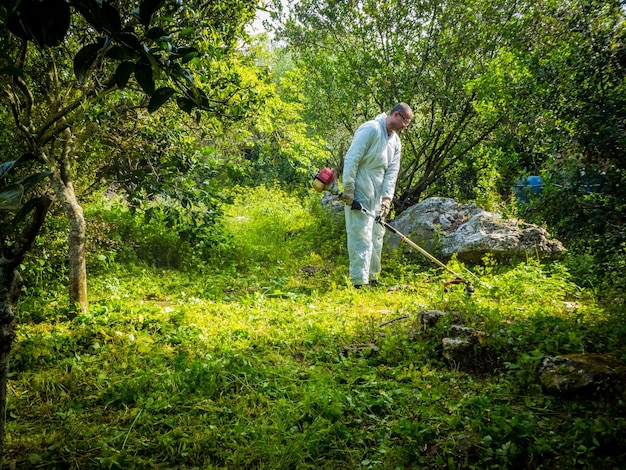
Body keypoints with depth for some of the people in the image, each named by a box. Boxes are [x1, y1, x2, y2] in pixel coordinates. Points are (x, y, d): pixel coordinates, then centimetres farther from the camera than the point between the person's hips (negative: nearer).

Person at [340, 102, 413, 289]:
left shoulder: (395, 142, 11)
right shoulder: (370, 129, -14)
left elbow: (392, 172, 6)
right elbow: (351, 158, -19)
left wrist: (387, 197, -6)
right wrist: (348, 188, -20)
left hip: (376, 197, 9)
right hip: (358, 194, -9)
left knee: (376, 236, 14)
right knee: (361, 236, -10)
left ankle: (372, 277, 26)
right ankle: (359, 281, -8)